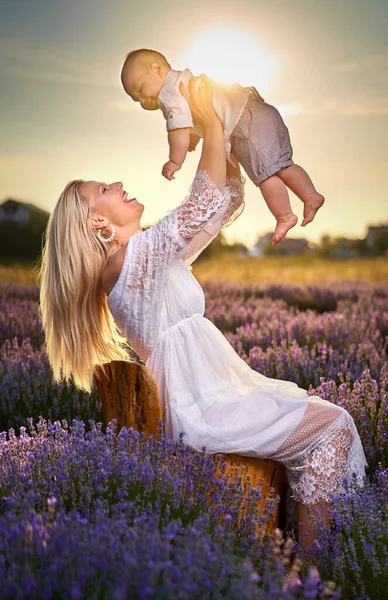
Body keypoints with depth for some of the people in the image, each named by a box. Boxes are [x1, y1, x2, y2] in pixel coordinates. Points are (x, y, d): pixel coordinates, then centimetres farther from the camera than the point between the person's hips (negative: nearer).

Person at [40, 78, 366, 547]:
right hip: (204, 414, -10)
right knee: (332, 427, -8)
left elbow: (227, 202, 12)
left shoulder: (151, 255, 12)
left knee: (318, 408, 18)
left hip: (209, 395, 10)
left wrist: (222, 130, 3)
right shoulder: (137, 254, -17)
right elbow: (207, 200, -23)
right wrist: (209, 121, -12)